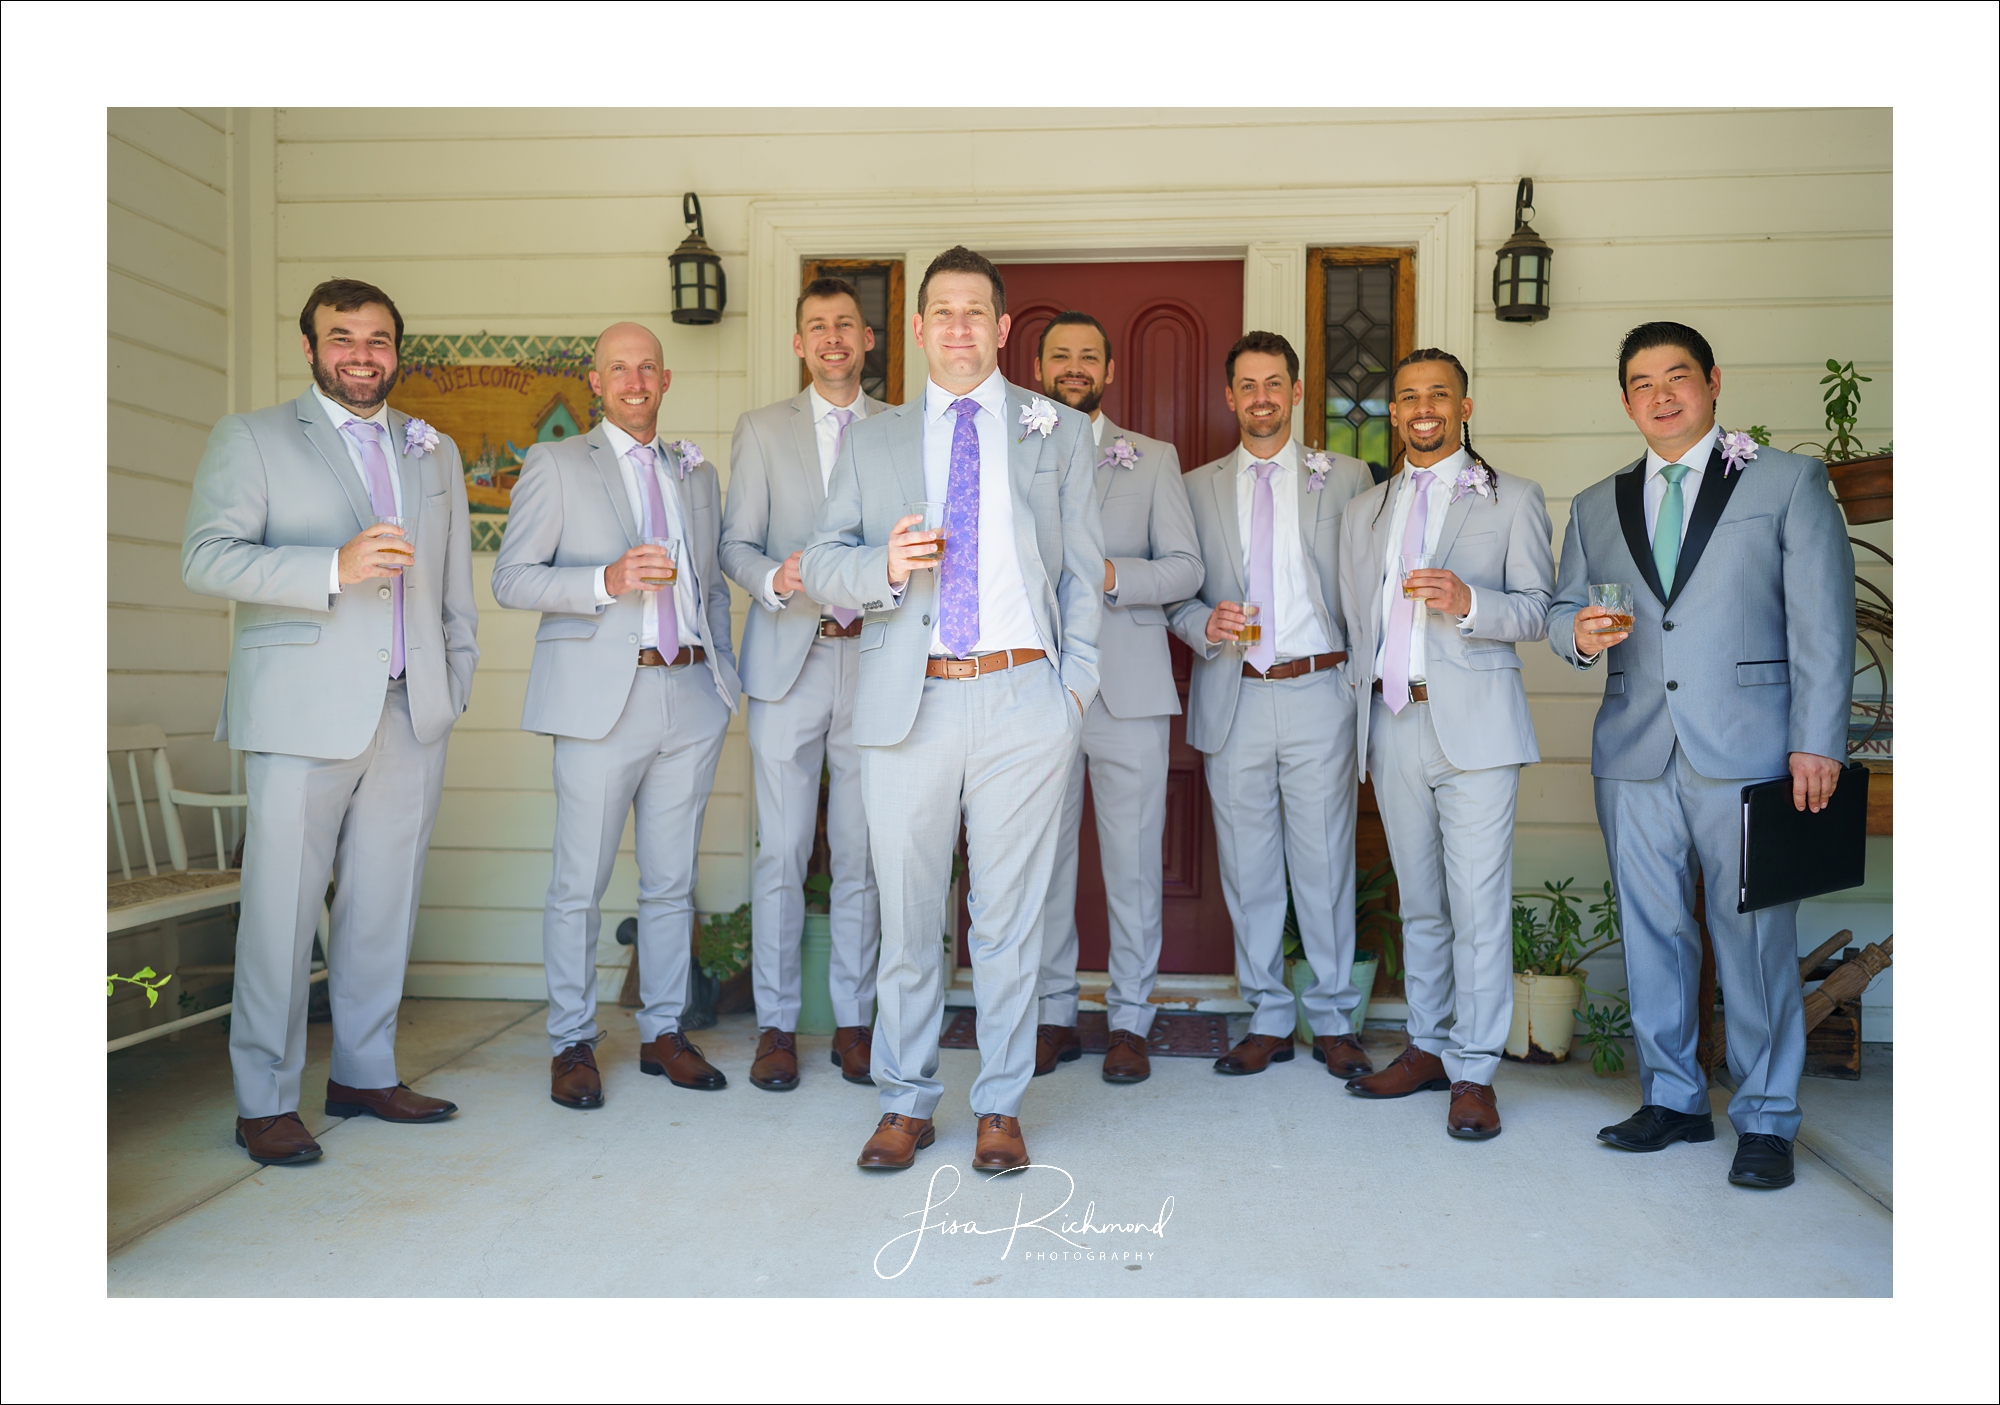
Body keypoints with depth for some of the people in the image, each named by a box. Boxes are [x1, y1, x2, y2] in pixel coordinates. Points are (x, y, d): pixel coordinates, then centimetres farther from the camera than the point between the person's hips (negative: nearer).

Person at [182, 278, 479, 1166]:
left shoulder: (435, 452, 20)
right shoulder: (251, 439, 6)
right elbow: (206, 558, -6)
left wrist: (458, 677, 12)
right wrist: (334, 568, -18)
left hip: (413, 712, 4)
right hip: (303, 713, -4)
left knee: (384, 903, 8)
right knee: (281, 908, -2)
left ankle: (364, 1073, 20)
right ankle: (265, 1101, 9)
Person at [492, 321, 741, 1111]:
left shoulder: (699, 475, 18)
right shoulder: (555, 465, 5)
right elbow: (511, 579, -3)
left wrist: (724, 674, 11)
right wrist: (606, 581, -17)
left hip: (691, 697, 4)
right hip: (602, 697, -4)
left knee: (671, 881, 9)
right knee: (580, 884, 0)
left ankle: (664, 1031, 19)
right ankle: (571, 1043, 12)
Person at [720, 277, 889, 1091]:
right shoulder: (762, 431, 11)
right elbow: (735, 543, 6)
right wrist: (773, 580, -15)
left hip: (874, 658, 1)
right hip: (790, 659, 0)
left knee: (862, 853, 4)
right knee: (782, 850, 0)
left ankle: (853, 1020, 16)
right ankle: (776, 1025, 12)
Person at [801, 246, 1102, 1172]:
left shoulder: (1059, 433, 13)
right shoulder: (872, 441, 15)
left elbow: (1083, 571, 11)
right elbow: (820, 564, 8)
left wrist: (1076, 681, 0)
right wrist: (885, 565, -13)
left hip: (1023, 702, -1)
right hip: (909, 705, 1)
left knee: (1009, 917, 5)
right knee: (906, 916, 7)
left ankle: (1000, 1108, 20)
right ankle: (906, 1104, 23)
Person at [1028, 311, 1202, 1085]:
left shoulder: (1154, 459, 10)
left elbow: (1186, 568, 3)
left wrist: (1111, 576, -14)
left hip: (1126, 686, -1)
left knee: (1133, 861, 1)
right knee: (1043, 858, 6)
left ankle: (1129, 1021, 13)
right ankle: (1055, 1015, 19)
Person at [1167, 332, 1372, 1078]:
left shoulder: (1345, 477, 8)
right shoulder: (1198, 487, 12)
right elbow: (1179, 595, 10)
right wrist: (1205, 624, -11)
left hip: (1318, 690, -1)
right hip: (1234, 699, 2)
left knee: (1325, 862, 2)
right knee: (1247, 867, 6)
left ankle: (1333, 1022, 17)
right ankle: (1268, 1020, 19)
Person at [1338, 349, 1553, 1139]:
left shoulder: (1511, 500, 7)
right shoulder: (1365, 512, 19)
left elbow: (1538, 611, 0)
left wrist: (1469, 602, -18)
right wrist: (1360, 710, 12)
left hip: (1473, 720, -4)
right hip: (1392, 721, 4)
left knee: (1479, 904, -6)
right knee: (1418, 902, 11)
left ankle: (1473, 1073, 3)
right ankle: (1428, 1048, 22)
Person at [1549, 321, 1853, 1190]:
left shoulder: (1788, 482, 6)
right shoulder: (1596, 506, 17)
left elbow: (1822, 622, 0)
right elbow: (1561, 612, 18)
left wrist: (1816, 742, -8)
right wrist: (1577, 633, -7)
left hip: (1746, 750, -3)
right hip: (1634, 753, 4)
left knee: (1754, 935, 0)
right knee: (1650, 932, 8)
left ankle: (1766, 1118, 14)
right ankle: (1672, 1098, 22)